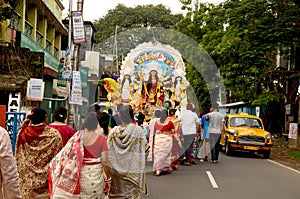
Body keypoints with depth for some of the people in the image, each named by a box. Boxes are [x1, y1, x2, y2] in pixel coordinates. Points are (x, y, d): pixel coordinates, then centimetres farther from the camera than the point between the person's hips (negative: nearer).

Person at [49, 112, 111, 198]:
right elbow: (104, 161, -10)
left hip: (79, 175, 2)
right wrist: (108, 179, 0)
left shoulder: (77, 137, -5)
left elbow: (65, 155, -4)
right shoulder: (102, 139, -10)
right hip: (96, 175, -2)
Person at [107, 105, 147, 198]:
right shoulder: (138, 130, -11)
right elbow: (144, 147, -4)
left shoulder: (114, 131, -5)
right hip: (133, 169, -2)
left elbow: (109, 150, 0)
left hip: (116, 169, 2)